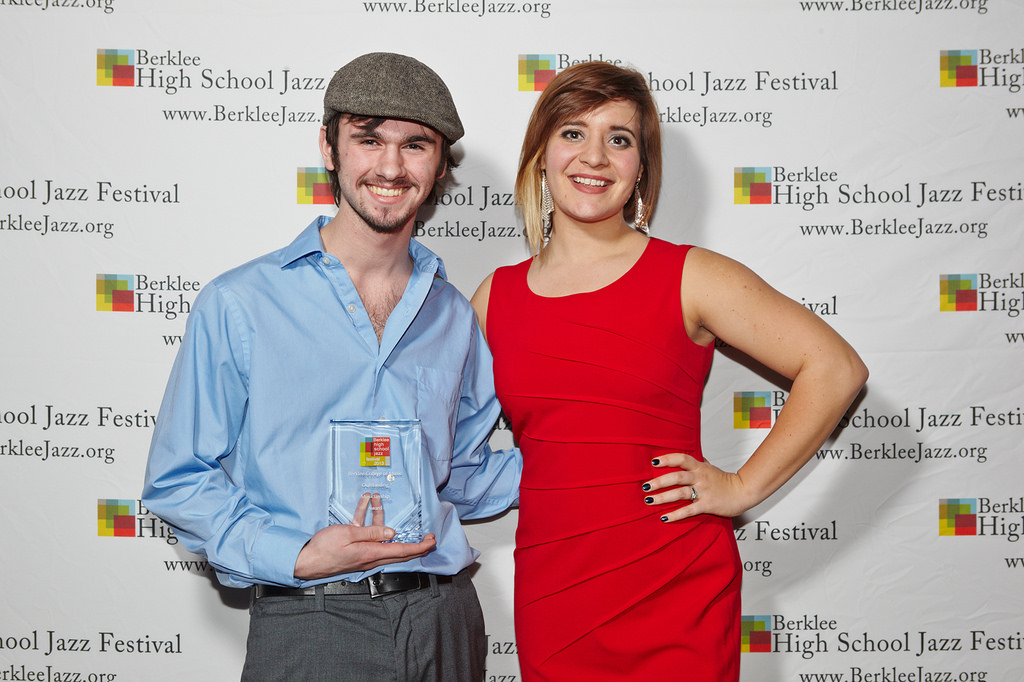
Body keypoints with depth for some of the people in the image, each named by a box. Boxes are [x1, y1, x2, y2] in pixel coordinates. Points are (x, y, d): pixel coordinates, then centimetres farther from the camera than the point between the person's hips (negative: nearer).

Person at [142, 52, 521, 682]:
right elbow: (178, 481, -2)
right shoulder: (237, 306, -5)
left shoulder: (453, 316, 7)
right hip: (307, 625, -4)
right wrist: (294, 555, -14)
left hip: (446, 624, 4)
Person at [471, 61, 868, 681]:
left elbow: (837, 369, -5)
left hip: (677, 595, -2)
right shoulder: (495, 297, 5)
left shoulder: (689, 277, -4)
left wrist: (742, 487, -7)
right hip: (548, 593, 3)